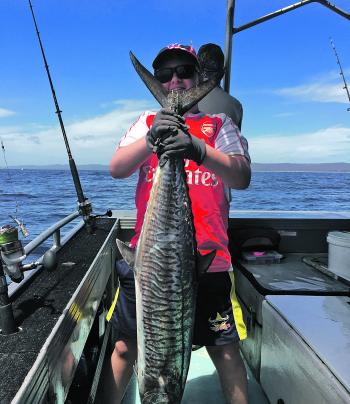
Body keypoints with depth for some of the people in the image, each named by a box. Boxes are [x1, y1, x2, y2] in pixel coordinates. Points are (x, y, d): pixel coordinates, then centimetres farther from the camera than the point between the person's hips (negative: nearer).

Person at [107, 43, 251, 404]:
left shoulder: (219, 124, 8)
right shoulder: (147, 122, 13)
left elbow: (242, 178, -8)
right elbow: (116, 169, -3)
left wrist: (199, 149, -26)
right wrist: (151, 139, -21)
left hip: (208, 258, -1)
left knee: (224, 349, 10)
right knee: (126, 346, 12)